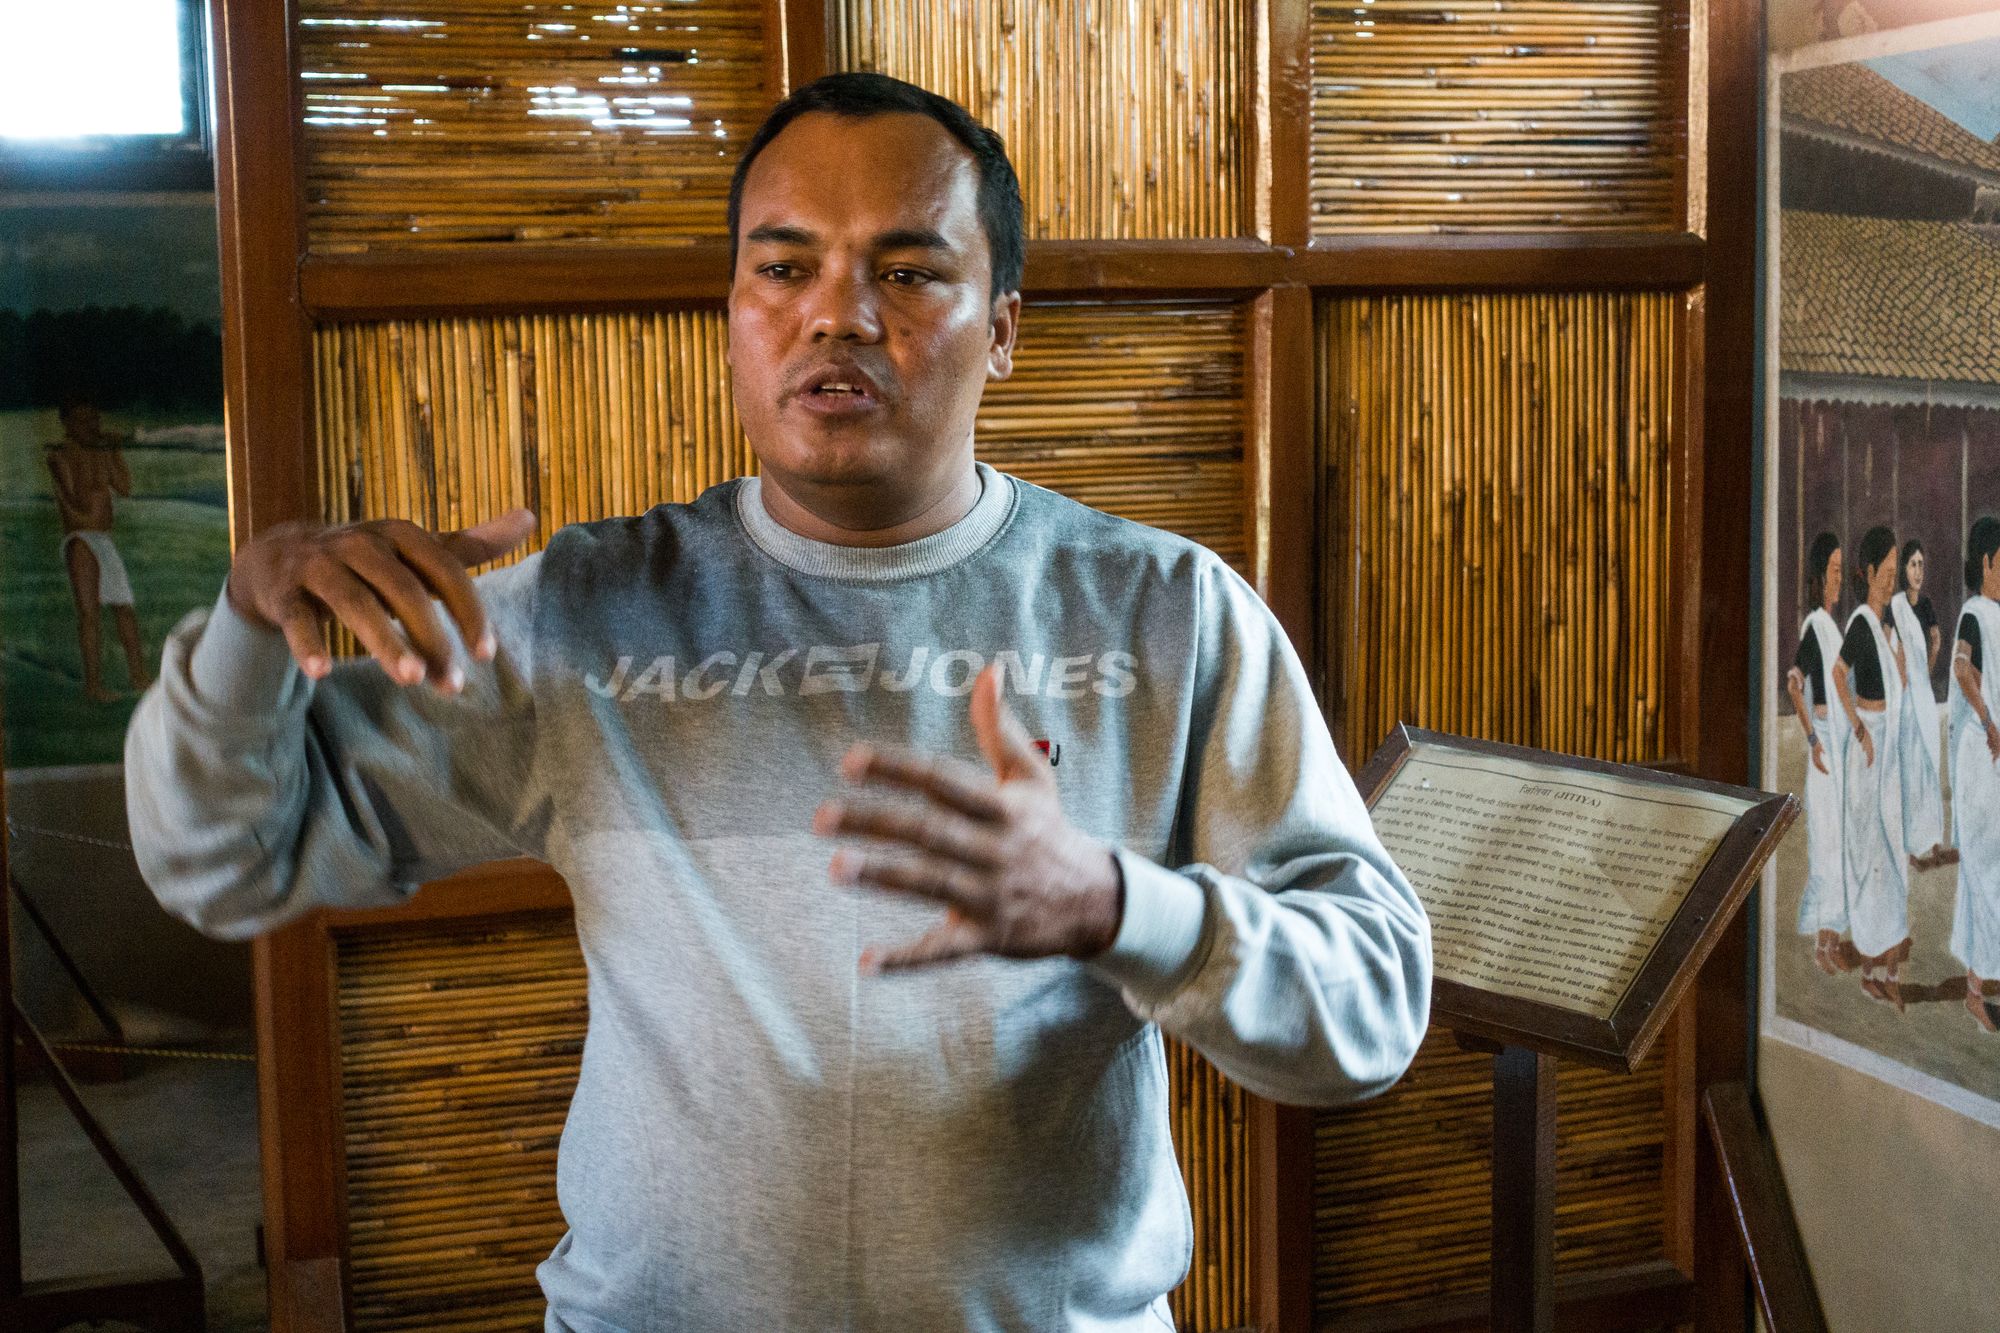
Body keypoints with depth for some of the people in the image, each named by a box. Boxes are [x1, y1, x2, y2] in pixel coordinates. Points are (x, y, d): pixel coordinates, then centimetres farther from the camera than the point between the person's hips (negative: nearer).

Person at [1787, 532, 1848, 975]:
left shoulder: (1833, 625, 14)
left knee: (1841, 835, 11)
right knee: (1825, 834, -7)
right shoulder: (1813, 625, -13)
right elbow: (1793, 683, -22)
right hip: (1823, 737, -9)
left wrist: (1850, 738, 20)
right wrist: (1813, 738, -26)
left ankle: (1833, 932, 19)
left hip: (1842, 737, 9)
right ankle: (1820, 940, -2)